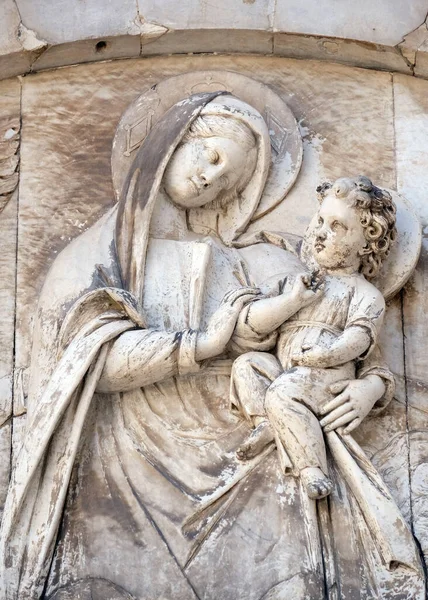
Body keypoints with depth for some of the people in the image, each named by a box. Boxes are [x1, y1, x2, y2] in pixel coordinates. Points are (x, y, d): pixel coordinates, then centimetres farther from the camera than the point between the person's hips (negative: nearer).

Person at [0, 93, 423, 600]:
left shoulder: (262, 267, 11)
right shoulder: (92, 262, 9)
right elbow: (92, 359, -7)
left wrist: (370, 385, -6)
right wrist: (207, 345, -12)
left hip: (248, 462, 2)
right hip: (136, 470, -1)